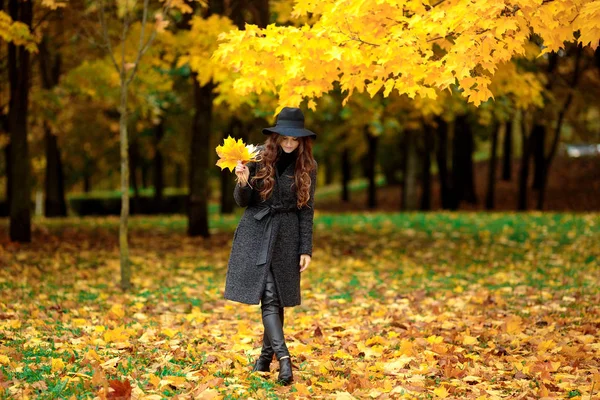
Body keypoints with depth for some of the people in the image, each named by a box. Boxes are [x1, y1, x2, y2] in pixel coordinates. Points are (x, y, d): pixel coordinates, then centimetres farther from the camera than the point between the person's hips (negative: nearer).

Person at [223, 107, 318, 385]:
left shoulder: (307, 166, 1)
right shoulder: (260, 157, -2)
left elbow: (306, 210, 4)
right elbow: (242, 201, 3)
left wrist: (306, 249, 0)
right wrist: (243, 183, -19)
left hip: (286, 237, 1)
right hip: (256, 233, -1)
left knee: (275, 298, 4)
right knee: (269, 298, -11)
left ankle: (266, 357, 18)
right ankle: (283, 357, -20)